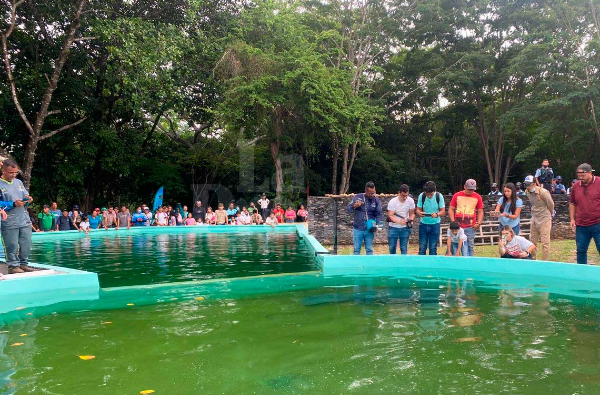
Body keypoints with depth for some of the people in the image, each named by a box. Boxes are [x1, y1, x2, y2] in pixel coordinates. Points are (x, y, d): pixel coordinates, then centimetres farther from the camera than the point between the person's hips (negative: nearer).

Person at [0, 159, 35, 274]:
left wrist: (28, 199, -1)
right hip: (9, 223, -5)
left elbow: (26, 195, 22)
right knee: (12, 246, -2)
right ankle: (13, 265, 9)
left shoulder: (19, 182, 15)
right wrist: (13, 204, -19)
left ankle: (23, 263, 19)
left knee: (26, 244, 7)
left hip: (24, 221, 6)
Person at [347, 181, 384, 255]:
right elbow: (348, 209, -1)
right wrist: (354, 206, -22)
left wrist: (379, 224, -16)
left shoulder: (376, 200, 1)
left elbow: (379, 214, 1)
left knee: (369, 250, 7)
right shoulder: (357, 197, -2)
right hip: (357, 229, -1)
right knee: (356, 249, 6)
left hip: (369, 229, 1)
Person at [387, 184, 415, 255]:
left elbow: (412, 213, 4)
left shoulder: (410, 201, -6)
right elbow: (390, 215, -18)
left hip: (405, 228, 1)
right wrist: (399, 221, -36)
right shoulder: (392, 202, -14)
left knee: (404, 248, 0)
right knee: (392, 247, 5)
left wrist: (411, 220, -18)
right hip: (393, 228, -1)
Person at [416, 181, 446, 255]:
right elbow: (418, 209, -4)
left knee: (433, 248, 5)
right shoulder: (421, 196, -9)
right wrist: (419, 213, -29)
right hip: (423, 224, 1)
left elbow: (443, 211, -6)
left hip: (435, 225, -1)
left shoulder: (439, 196, -10)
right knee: (422, 247, 4)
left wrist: (437, 214, -28)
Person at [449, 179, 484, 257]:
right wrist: (453, 222, -5)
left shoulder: (477, 197, 5)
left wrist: (478, 223, -3)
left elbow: (480, 211, 10)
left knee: (470, 246, 3)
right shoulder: (457, 195, 4)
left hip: (470, 227, 0)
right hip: (457, 226, 0)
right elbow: (451, 209, 6)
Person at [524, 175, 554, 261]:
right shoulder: (527, 192, 1)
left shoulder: (543, 192, -20)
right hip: (534, 219, 7)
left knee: (545, 242, -5)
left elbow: (551, 204, -6)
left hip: (544, 220, -7)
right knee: (533, 241, 12)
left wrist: (549, 215, 9)